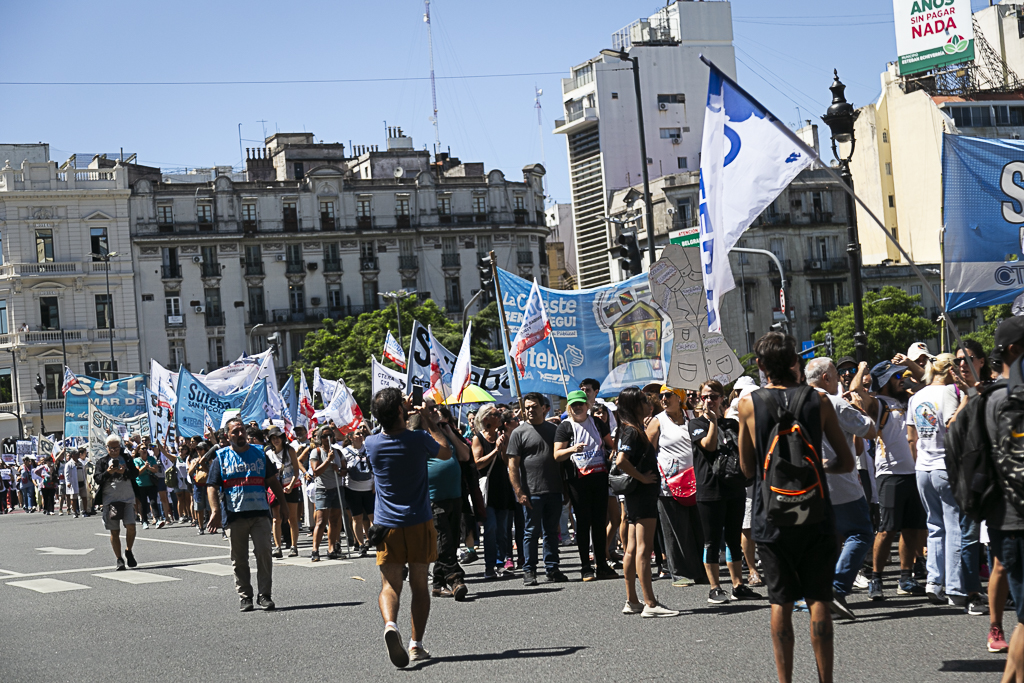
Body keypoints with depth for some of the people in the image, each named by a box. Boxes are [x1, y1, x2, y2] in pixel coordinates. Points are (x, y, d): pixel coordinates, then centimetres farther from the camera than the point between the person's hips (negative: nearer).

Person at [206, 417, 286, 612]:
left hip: (260, 513, 1)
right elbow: (212, 486, 0)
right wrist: (215, 511, -13)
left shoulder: (259, 453, 11)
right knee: (239, 559, 4)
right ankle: (244, 596, 13)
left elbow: (273, 481, 17)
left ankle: (264, 594, -2)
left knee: (264, 552, -9)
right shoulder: (221, 458, 6)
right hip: (234, 515, 0)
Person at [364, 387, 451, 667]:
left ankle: (390, 624, -27)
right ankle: (416, 644, 11)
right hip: (419, 523, -1)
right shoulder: (418, 440, -12)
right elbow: (446, 452, 9)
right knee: (419, 584, 11)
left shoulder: (372, 444, -6)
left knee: (390, 584, 1)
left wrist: (403, 414, 24)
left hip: (388, 526, 1)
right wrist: (429, 423, 16)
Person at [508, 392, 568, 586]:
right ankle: (529, 571, 7)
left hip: (554, 490, 4)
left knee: (552, 532, 9)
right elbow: (512, 465, -4)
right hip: (532, 492, -4)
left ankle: (552, 568, 15)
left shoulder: (554, 429, 13)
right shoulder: (519, 432, 0)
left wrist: (565, 486, 10)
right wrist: (519, 491, -11)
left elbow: (561, 457, 18)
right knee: (532, 532, 1)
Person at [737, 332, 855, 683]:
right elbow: (847, 462, 3)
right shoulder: (817, 400, -1)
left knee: (781, 602, 6)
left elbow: (748, 468, 4)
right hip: (815, 515, 0)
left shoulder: (749, 404, -3)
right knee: (819, 600, 4)